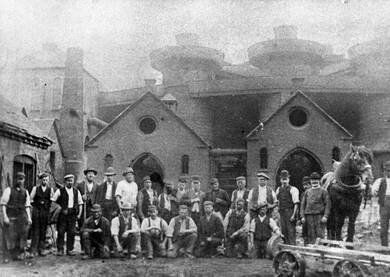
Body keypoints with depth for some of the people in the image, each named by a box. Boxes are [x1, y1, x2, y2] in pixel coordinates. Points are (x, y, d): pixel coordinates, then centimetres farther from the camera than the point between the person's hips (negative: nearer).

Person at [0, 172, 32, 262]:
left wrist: (29, 217, 3)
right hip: (10, 217, -3)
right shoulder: (8, 190, -1)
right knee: (9, 237, -2)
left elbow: (27, 206, 11)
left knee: (22, 236, 2)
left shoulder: (25, 192, 10)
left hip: (22, 216, 3)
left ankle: (20, 254, 13)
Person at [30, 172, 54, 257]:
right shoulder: (35, 188, 7)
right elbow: (30, 199, 4)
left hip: (46, 212, 1)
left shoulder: (50, 189, 9)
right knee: (35, 230, -2)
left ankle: (41, 249, 10)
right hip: (36, 211, -1)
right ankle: (34, 250, 1)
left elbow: (52, 200, 6)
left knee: (43, 231, 4)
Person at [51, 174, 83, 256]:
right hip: (62, 215, -2)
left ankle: (70, 250, 10)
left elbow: (80, 203, 15)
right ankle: (60, 250, 7)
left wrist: (79, 213, 6)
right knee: (61, 232, -2)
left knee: (72, 232, 1)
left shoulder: (76, 191, 12)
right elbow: (52, 201, 1)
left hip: (73, 215, 3)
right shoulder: (60, 191, 2)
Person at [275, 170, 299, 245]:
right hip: (282, 213, 6)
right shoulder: (278, 190, 12)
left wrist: (293, 215, -16)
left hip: (290, 212, -5)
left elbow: (296, 204, -10)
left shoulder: (293, 189, -6)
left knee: (291, 231, -7)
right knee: (284, 231, 7)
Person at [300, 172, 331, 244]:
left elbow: (328, 204, -2)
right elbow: (303, 204, 13)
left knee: (320, 234, -7)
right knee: (311, 235, 3)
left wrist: (325, 216, -12)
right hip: (309, 216, 3)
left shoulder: (323, 192, 5)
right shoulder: (307, 192, 15)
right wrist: (302, 216, 2)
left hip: (320, 216, -3)